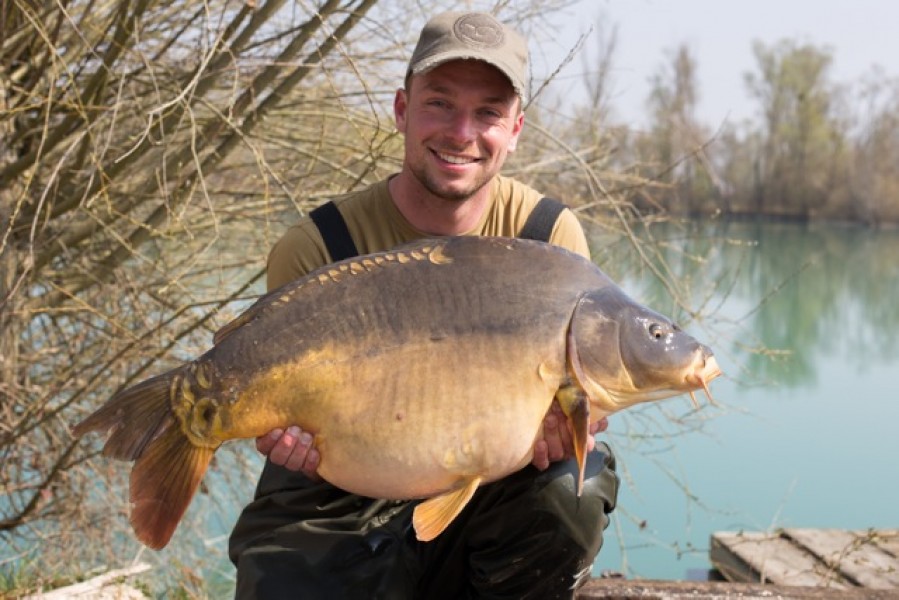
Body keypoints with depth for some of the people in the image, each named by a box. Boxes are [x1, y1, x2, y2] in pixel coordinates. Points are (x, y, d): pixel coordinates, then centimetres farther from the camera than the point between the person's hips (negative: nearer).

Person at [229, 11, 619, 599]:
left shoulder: (550, 236, -7)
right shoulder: (314, 250, -12)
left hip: (484, 496, 2)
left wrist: (566, 418, -29)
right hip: (336, 519, -1)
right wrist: (289, 439, -32)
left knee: (573, 481, -27)